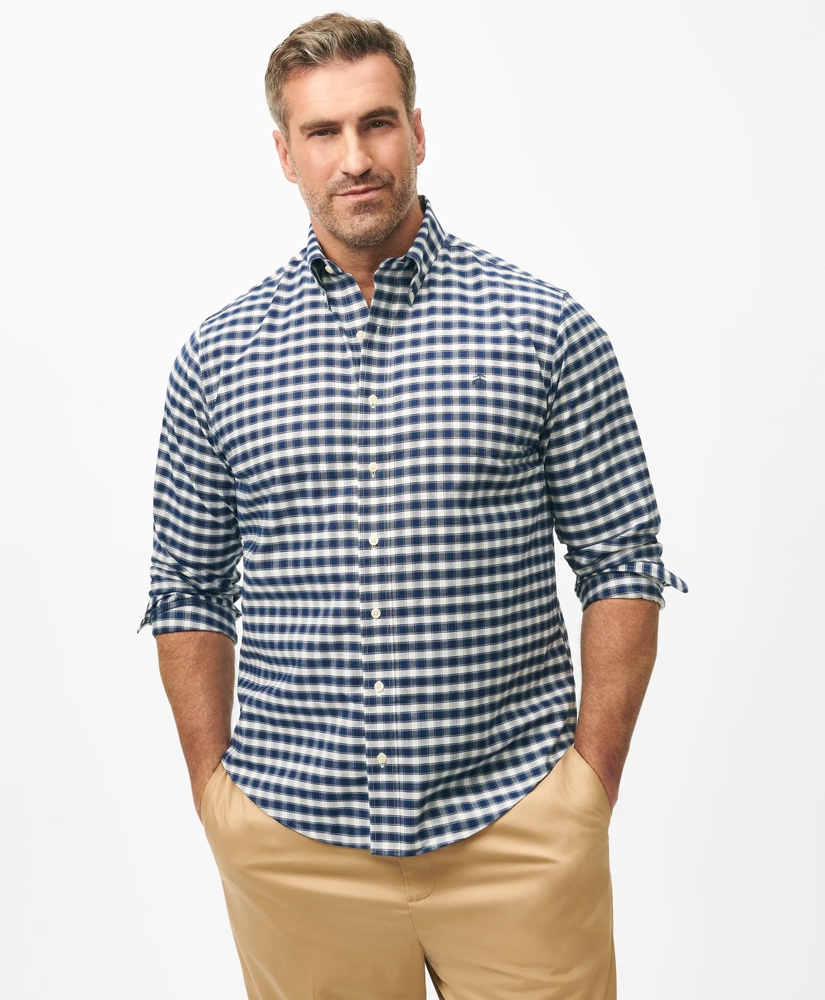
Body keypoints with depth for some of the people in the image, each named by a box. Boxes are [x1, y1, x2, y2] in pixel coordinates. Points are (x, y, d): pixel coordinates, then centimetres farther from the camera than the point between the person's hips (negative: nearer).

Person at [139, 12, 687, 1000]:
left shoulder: (548, 329, -2)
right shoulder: (215, 357, 3)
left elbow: (623, 564, 0)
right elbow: (189, 590, 8)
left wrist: (591, 779, -4)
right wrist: (214, 791, 3)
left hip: (517, 829, -1)